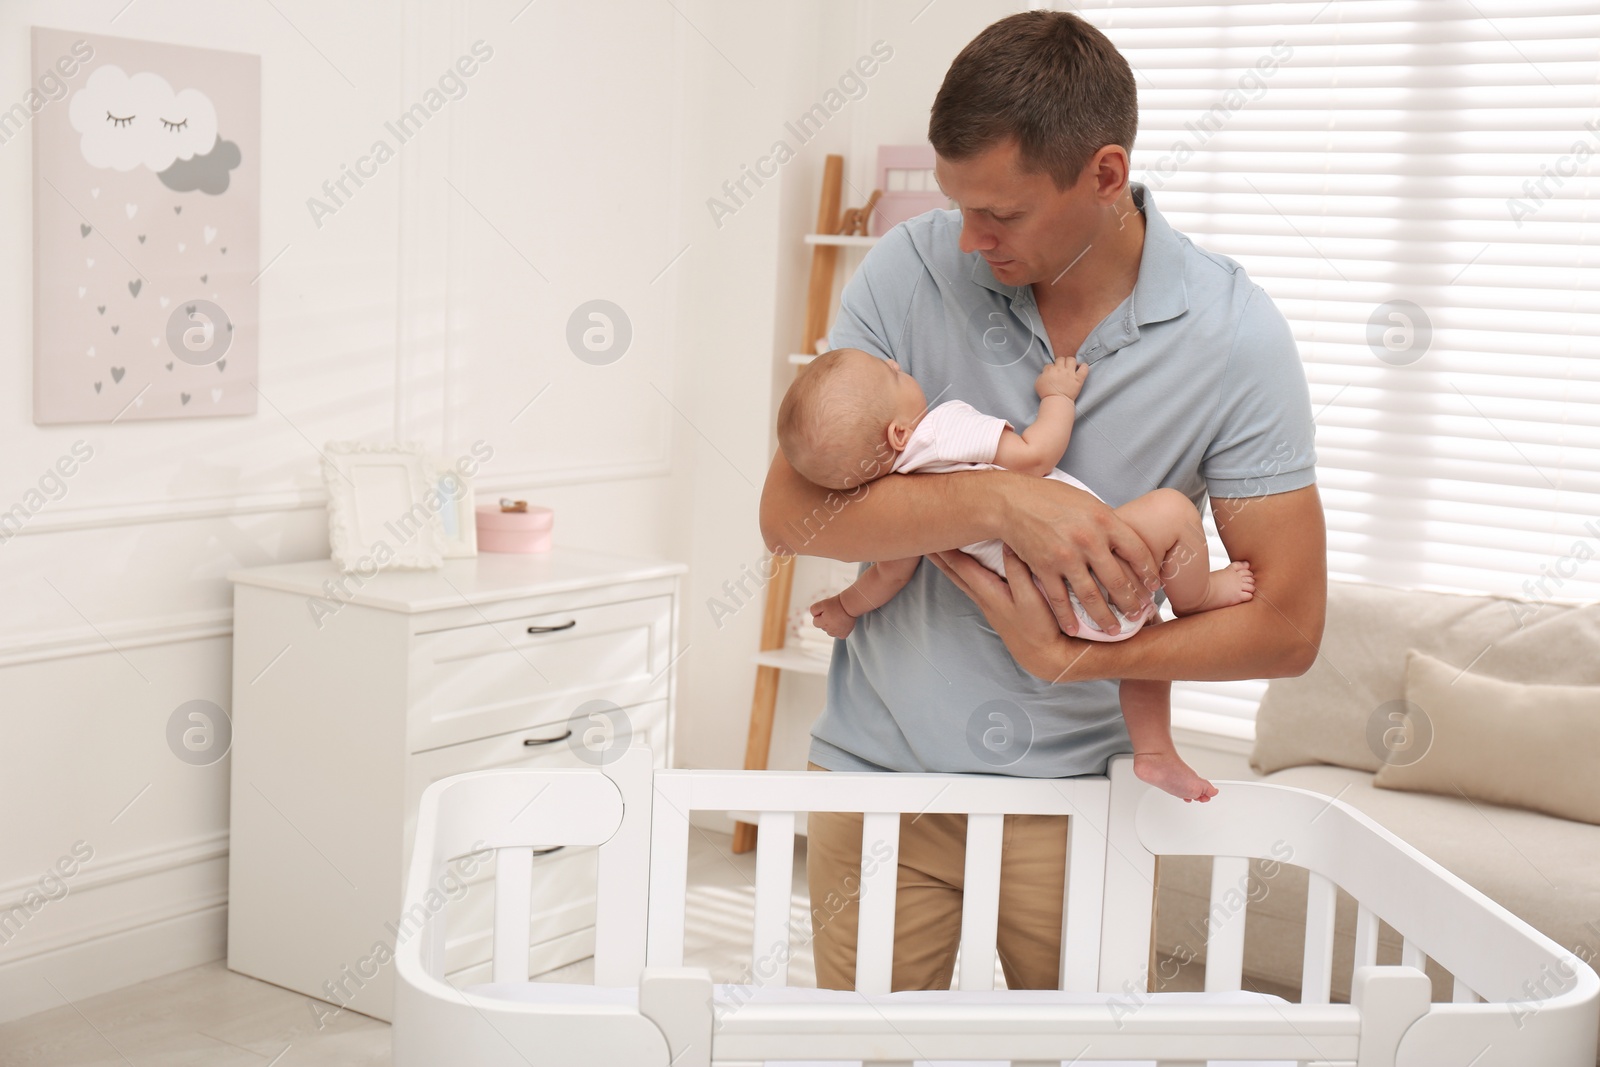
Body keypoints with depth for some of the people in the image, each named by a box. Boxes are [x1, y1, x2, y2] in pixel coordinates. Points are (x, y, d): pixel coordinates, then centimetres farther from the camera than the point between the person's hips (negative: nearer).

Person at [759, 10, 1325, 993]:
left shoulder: (1234, 337, -11)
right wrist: (998, 502, -27)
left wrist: (1072, 660, -19)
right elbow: (790, 513, -14)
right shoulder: (911, 270, -9)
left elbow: (1288, 626, -9)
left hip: (1075, 783, 0)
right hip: (881, 768, 1)